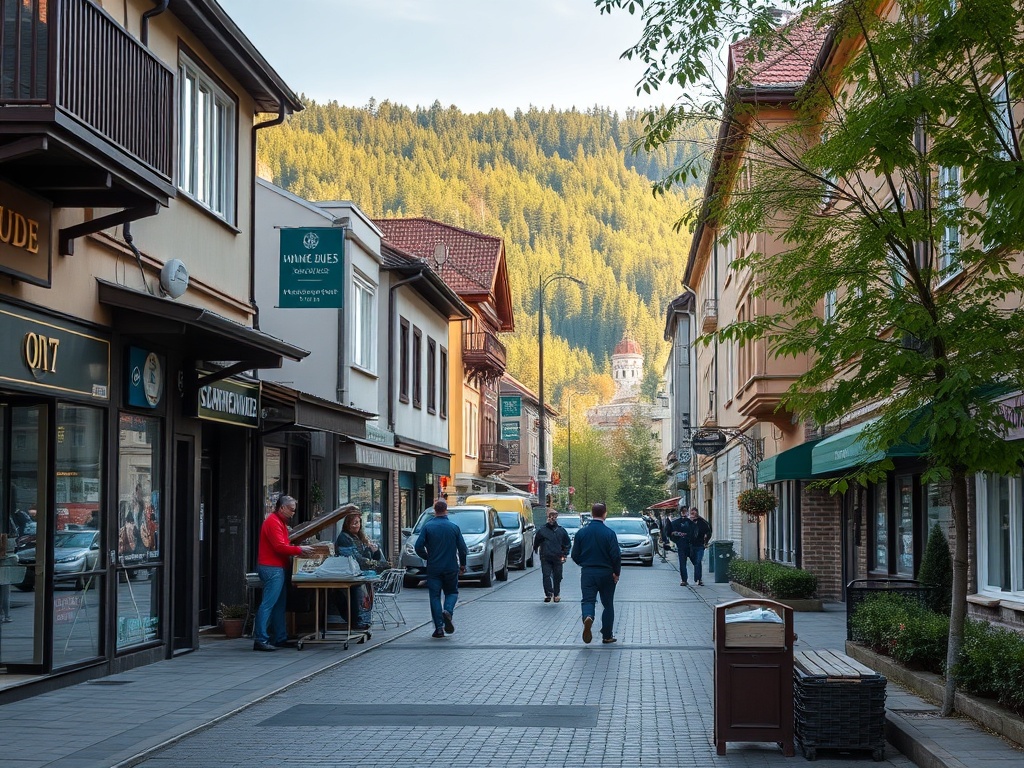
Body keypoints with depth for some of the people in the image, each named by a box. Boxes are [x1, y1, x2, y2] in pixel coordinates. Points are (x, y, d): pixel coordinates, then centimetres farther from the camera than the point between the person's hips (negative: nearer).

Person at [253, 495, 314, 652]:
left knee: (279, 604, 13)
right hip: (271, 568, -11)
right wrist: (299, 550, -15)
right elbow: (280, 547, -19)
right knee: (268, 604, -12)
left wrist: (297, 547, 7)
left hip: (277, 568, 11)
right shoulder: (273, 522, -12)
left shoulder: (280, 522, 21)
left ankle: (280, 638, 18)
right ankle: (260, 640, -13)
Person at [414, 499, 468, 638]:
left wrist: (427, 557, 9)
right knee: (452, 592, 17)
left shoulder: (428, 526, -4)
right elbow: (462, 548, 1)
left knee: (435, 596, 5)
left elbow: (418, 546, -9)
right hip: (451, 568, 1)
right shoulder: (454, 527, -1)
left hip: (433, 568, -1)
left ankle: (439, 628, -2)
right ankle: (448, 611, -14)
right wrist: (462, 565, 16)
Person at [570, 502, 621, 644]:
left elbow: (575, 555, 3)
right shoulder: (609, 533, -11)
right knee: (608, 604, 12)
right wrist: (616, 573, 0)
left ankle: (588, 617, -33)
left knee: (588, 600, 0)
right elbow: (616, 556, -14)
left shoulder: (581, 532, -2)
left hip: (587, 573, 1)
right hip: (606, 573, -1)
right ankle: (607, 636, 16)